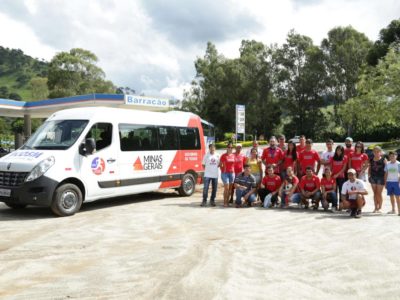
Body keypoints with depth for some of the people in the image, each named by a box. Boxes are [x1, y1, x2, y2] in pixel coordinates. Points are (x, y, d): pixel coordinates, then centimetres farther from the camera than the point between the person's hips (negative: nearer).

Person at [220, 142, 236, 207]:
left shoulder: (233, 155, 8)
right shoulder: (223, 156, -5)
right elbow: (220, 165, -1)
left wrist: (233, 171, 9)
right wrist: (222, 170, -5)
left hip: (232, 173, 5)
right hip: (225, 173, -5)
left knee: (230, 188, 7)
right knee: (226, 188, -9)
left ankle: (227, 201, 14)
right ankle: (225, 202, -4)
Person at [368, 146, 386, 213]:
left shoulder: (383, 159, -4)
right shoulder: (371, 160, 7)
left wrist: (385, 178, -10)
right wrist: (369, 175, 5)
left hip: (380, 177, -4)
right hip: (373, 177, 4)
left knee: (379, 193, 1)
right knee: (375, 193, 9)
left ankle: (379, 208, 13)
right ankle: (376, 208, 16)